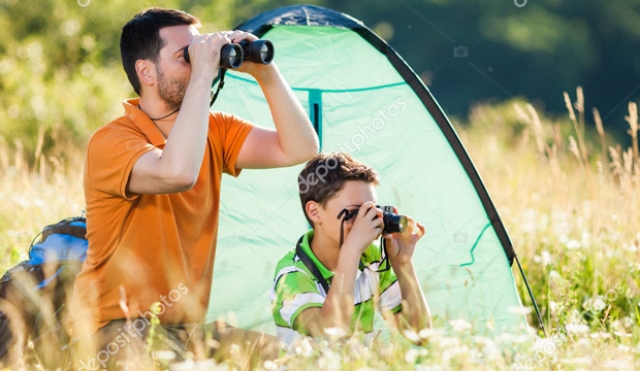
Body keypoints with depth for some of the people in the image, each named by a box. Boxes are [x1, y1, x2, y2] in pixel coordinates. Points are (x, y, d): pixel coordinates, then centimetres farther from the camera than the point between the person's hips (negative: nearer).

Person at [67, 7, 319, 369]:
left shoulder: (214, 131, 9)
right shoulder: (111, 142, -14)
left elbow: (299, 149, 2)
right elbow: (177, 173, -35)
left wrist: (265, 72, -7)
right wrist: (202, 75, -28)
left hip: (184, 327, 8)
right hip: (117, 334, -8)